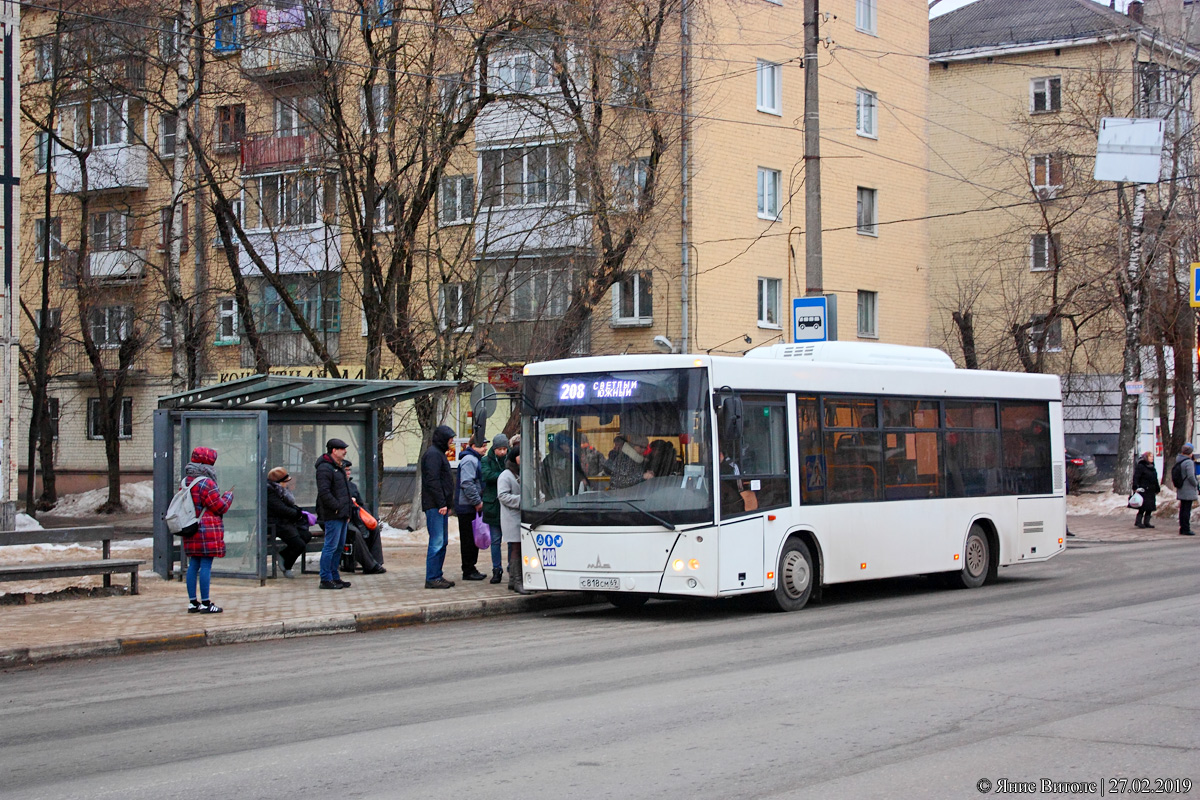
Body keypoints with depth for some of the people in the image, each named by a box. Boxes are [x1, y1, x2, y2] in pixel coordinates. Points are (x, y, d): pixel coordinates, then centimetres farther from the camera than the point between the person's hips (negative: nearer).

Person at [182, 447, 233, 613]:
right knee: (206, 565, -6)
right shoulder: (206, 483, -15)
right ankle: (205, 603, -5)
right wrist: (228, 496, 6)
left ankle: (192, 602, 14)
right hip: (207, 530, -9)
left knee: (193, 565, 11)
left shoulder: (186, 482, 12)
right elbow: (220, 506, -13)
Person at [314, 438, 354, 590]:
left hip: (342, 515, 10)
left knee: (339, 546, 13)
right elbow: (324, 492, -22)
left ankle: (334, 577, 20)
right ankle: (326, 579, -4)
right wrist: (337, 507, -20)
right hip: (333, 515, -10)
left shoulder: (337, 468, 20)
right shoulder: (325, 468, -14)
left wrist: (348, 511, 19)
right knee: (331, 547, -8)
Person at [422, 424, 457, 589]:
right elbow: (433, 481, -19)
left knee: (442, 542, 13)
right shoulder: (433, 454, -12)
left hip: (440, 506, 11)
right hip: (434, 506, -11)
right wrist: (442, 503, -21)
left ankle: (437, 576, 17)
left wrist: (447, 503, 19)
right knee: (437, 542, -10)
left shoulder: (438, 453, 20)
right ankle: (432, 578, -8)